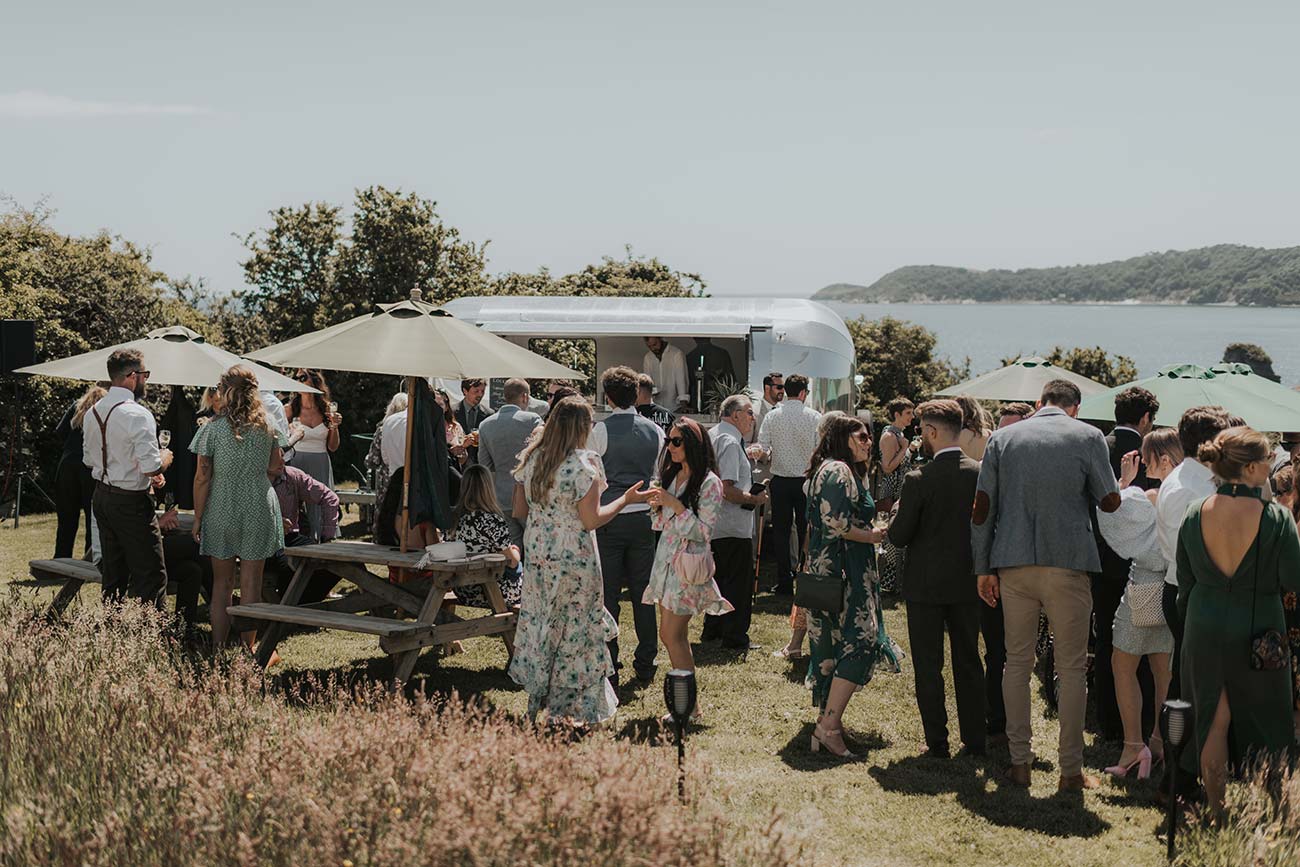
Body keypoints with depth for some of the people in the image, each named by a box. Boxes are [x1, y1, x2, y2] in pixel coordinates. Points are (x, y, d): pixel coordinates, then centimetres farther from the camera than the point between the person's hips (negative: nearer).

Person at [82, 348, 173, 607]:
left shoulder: (93, 412, 6)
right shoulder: (137, 415, -19)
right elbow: (152, 468, -24)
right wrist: (165, 458, 0)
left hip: (101, 496, 9)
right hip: (131, 502, -8)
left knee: (113, 573, 17)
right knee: (152, 576, -4)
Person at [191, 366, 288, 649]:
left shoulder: (212, 429, -9)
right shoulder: (268, 426, -2)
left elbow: (202, 478, -8)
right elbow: (276, 467, 6)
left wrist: (197, 519, 0)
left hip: (221, 510, -1)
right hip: (259, 510, 1)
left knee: (221, 583, 11)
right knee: (251, 583, 6)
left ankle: (218, 647, 14)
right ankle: (248, 648, 10)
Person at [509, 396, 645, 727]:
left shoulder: (531, 459, 2)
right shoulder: (583, 466, -16)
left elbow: (519, 510, 8)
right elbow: (592, 520, -15)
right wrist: (625, 499, -4)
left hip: (536, 554, 6)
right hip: (573, 560, -6)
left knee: (539, 624, 16)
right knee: (575, 628, 6)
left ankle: (535, 703, 23)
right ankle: (568, 707, 13)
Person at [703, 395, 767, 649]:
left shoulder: (711, 435, 13)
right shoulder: (730, 442, -19)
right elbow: (727, 490, -26)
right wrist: (755, 500, -14)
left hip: (713, 523, 10)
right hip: (734, 527, -10)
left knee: (720, 577, 21)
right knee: (739, 582, -1)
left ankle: (712, 629, 29)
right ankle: (734, 637, 5)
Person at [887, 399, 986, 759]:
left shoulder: (918, 480, -17)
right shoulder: (981, 473, -5)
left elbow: (899, 536, -12)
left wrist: (898, 516, 7)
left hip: (926, 584, -4)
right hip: (967, 581, 4)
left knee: (928, 666, 5)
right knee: (969, 662, 15)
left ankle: (937, 742, 7)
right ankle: (974, 739, 19)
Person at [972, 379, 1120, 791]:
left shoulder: (1003, 438, 8)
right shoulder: (1087, 436, 0)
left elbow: (981, 509, 5)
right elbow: (1110, 502, 2)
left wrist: (984, 568, 10)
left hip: (1013, 564, 3)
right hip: (1067, 563, -2)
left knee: (1017, 662, 11)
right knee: (1071, 667, 5)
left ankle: (1019, 761, 12)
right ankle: (1071, 770, 6)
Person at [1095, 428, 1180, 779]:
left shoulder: (1149, 499, -20)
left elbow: (1109, 518, -12)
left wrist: (1123, 481, -7)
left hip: (1145, 589, -6)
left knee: (1122, 665, 5)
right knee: (1163, 668, 15)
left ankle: (1133, 746, 0)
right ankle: (1160, 741, 22)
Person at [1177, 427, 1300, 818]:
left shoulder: (1194, 514, -3)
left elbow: (1184, 582, 6)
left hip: (1204, 630, 3)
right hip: (1259, 634, -3)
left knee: (1213, 722, 11)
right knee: (1262, 726, 11)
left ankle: (1217, 814, 16)